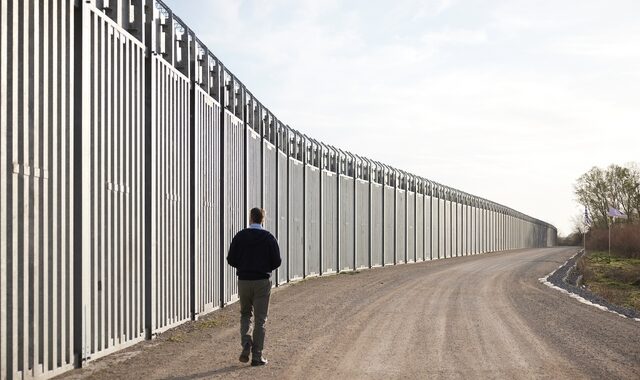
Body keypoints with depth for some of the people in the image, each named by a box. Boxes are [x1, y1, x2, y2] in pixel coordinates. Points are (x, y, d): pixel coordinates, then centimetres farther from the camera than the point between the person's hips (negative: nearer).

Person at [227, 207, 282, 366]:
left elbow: (231, 259, -1)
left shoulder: (240, 236, -1)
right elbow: (277, 261, -5)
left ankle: (246, 345, -3)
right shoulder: (268, 237, -4)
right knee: (260, 319, 5)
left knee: (245, 314, 19)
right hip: (262, 282, -1)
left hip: (244, 281, 1)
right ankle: (257, 356, 4)